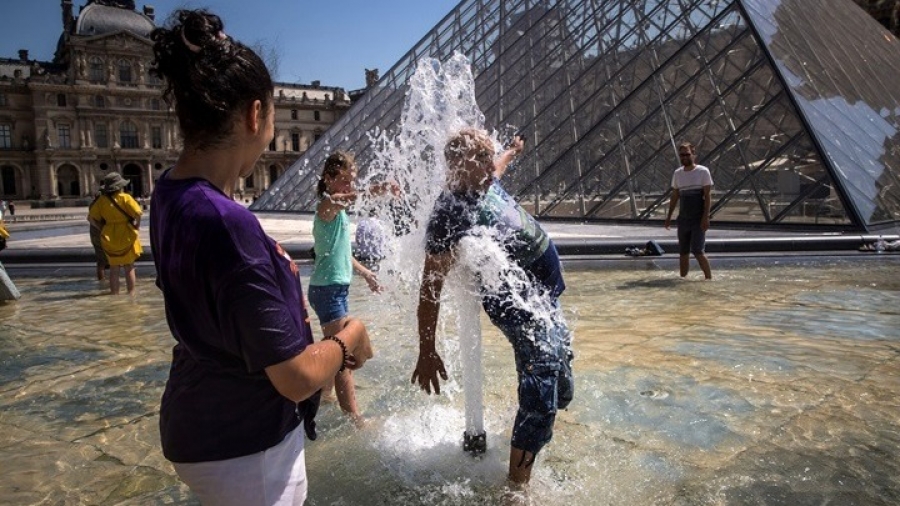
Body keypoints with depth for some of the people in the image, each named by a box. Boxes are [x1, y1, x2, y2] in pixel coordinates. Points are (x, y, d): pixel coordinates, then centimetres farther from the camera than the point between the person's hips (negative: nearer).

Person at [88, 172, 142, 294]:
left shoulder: (101, 200, 1)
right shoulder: (125, 198, -12)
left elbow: (91, 217, 1)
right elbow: (137, 213, -22)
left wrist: (102, 228, 9)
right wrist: (137, 225, -7)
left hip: (109, 238, 3)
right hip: (126, 236, -3)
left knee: (114, 269, 15)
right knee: (129, 268, 10)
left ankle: (114, 294, 20)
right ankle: (131, 293, 14)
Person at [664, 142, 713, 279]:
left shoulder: (703, 172, -5)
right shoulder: (677, 173, 10)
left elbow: (707, 196, -8)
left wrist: (706, 217, -16)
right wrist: (669, 216, 12)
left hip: (698, 220, -5)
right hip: (683, 219, 5)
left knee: (698, 251, -11)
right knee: (683, 252, 8)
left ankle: (709, 278, 0)